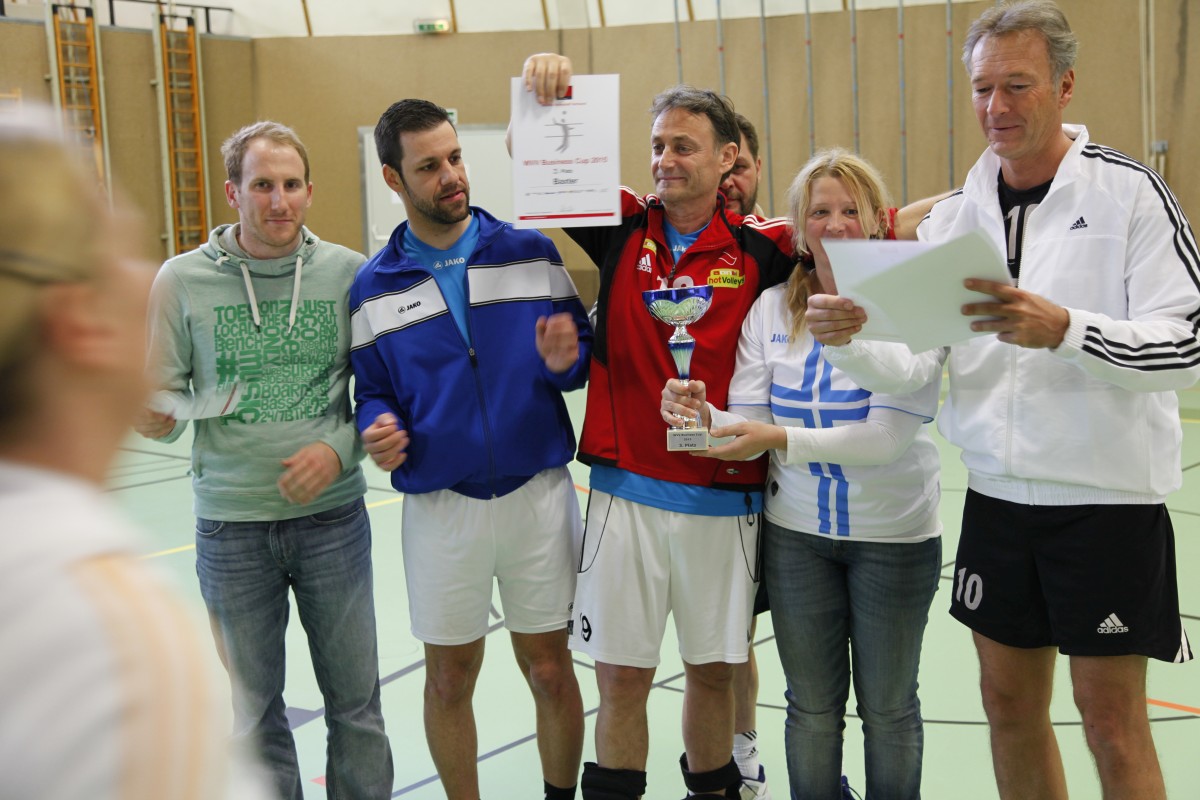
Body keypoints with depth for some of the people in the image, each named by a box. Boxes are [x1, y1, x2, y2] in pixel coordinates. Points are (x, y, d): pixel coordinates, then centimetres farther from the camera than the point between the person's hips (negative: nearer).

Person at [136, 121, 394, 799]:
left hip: (333, 516, 0)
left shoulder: (349, 273, -3)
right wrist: (162, 417, -19)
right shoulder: (183, 279, -3)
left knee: (356, 700, 11)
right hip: (231, 524, 0)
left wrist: (340, 449, -13)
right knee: (254, 707, 13)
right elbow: (166, 393, 3)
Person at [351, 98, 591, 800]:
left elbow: (585, 348, 5)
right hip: (440, 506, 0)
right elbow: (374, 392, 8)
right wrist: (380, 430, -13)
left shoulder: (533, 253, 0)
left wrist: (567, 359, -17)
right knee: (449, 680, 11)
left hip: (538, 495, 0)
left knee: (550, 671, 9)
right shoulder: (374, 288, 2)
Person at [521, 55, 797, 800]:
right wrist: (545, 90, -13)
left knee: (713, 668, 14)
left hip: (725, 497, 0)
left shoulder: (761, 248, -4)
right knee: (621, 674, 6)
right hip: (627, 491, 1)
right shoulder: (622, 227, 1)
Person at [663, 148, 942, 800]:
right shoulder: (771, 310, 0)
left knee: (888, 707, 13)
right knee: (812, 706, 15)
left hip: (893, 534, -3)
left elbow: (888, 435, -21)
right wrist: (706, 415, -27)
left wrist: (782, 439, -31)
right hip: (797, 533, 3)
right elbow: (750, 422, -5)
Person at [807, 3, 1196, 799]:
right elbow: (909, 361, -3)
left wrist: (1063, 330, -33)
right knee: (1011, 705, 14)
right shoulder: (956, 217, 6)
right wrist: (849, 339, -24)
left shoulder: (1129, 191, -8)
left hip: (1109, 499, -5)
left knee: (1113, 721, 4)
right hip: (998, 496, 5)